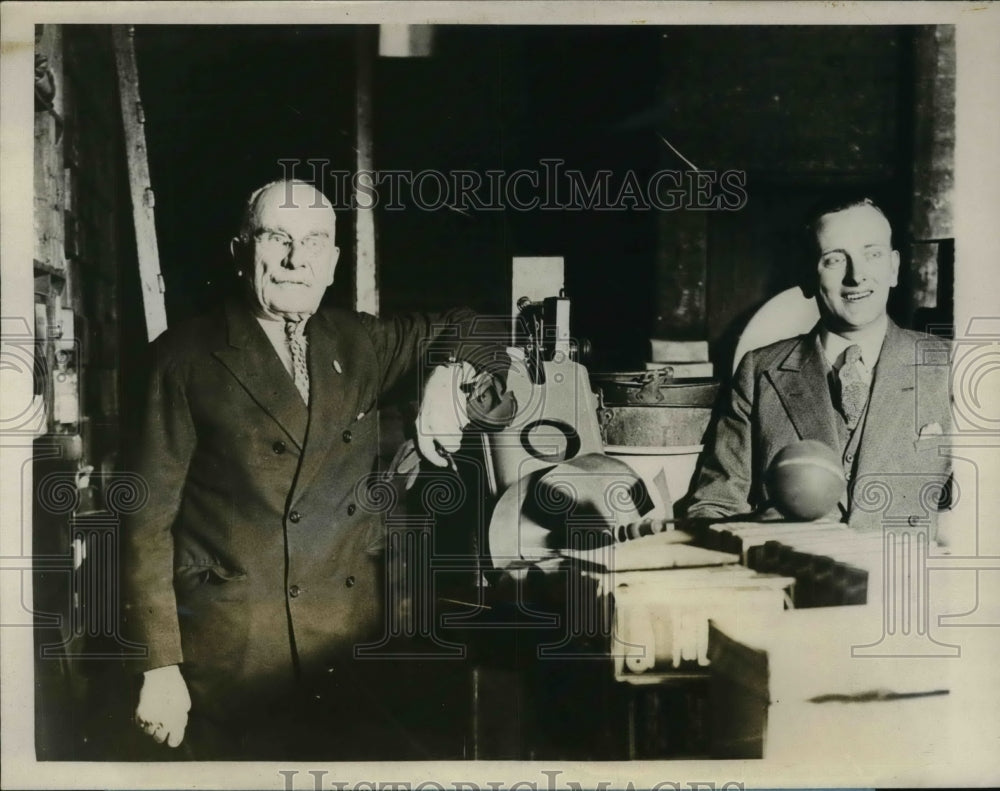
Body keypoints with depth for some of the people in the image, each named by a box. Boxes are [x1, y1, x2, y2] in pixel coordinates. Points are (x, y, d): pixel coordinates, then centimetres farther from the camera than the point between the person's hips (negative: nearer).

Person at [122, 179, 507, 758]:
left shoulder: (358, 343, 7)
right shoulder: (187, 358, -6)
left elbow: (460, 328, 20)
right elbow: (149, 516, -7)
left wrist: (451, 376, -3)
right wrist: (160, 668, -11)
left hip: (354, 646, 4)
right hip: (236, 658, -4)